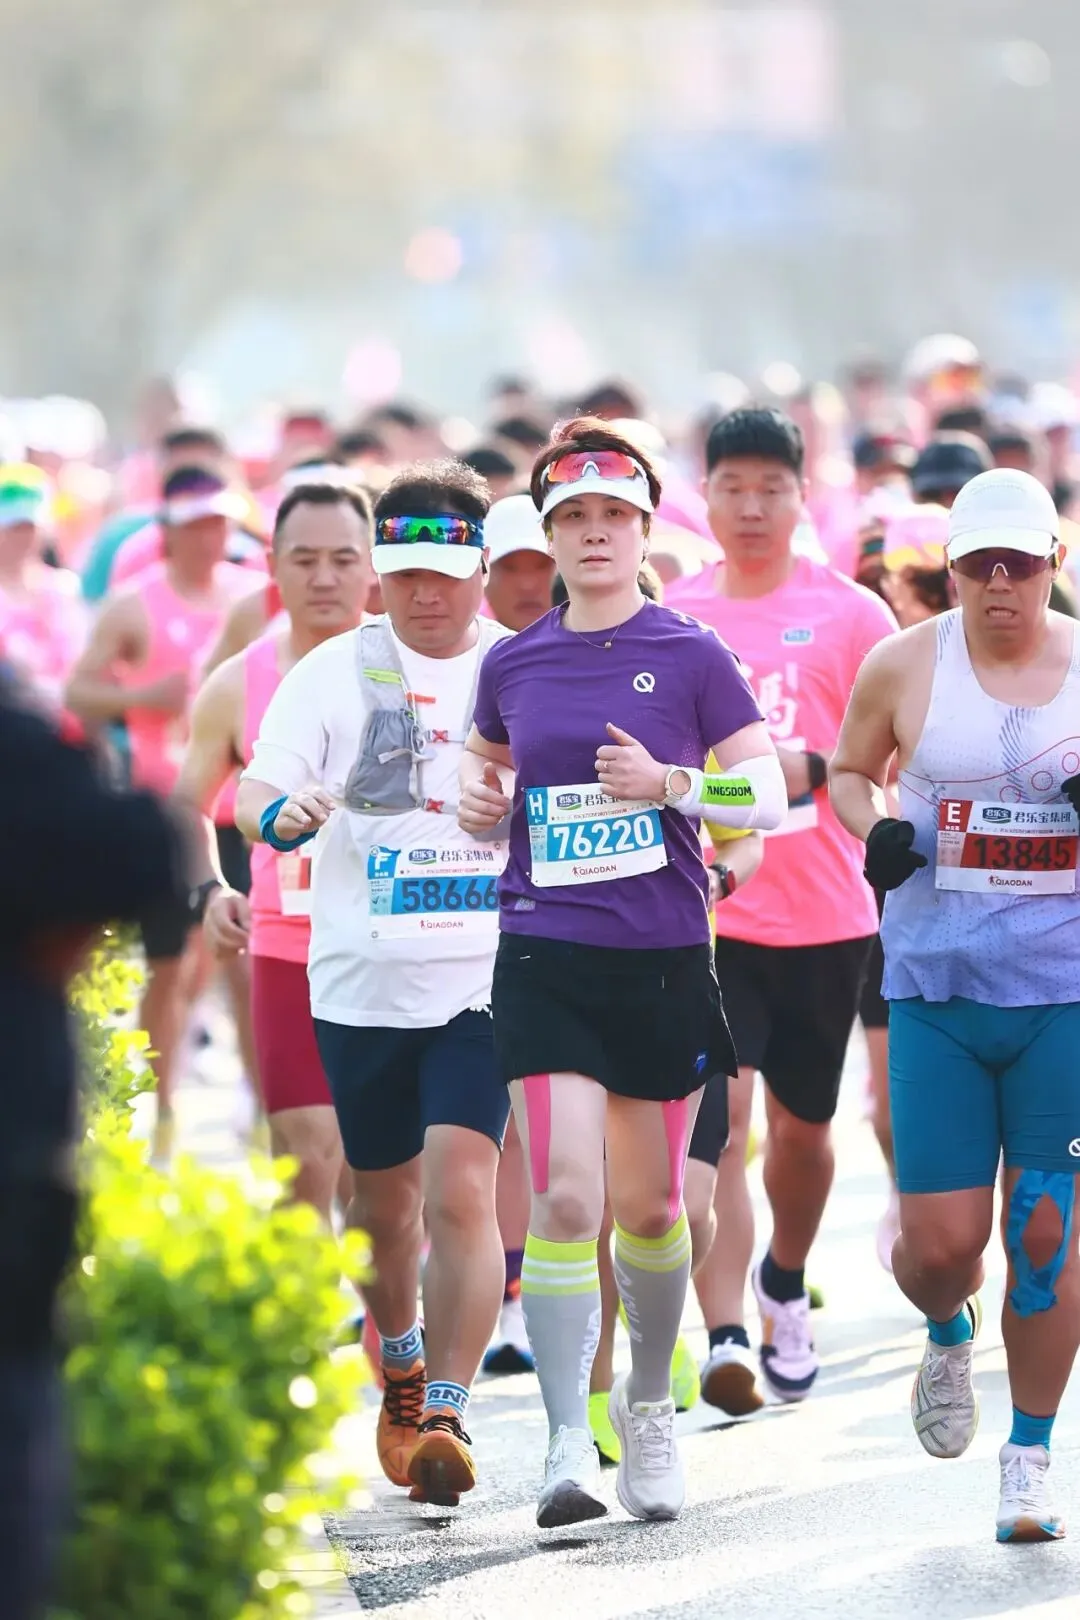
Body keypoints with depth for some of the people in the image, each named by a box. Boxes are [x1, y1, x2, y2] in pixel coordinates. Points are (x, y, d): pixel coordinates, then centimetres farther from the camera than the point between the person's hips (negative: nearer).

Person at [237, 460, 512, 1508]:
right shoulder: (336, 671, 2)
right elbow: (255, 792, -5)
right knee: (384, 1202, 15)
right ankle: (401, 1374, 40)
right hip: (360, 980, 2)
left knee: (461, 1192, -17)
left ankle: (446, 1416, -15)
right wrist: (281, 814, -27)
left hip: (485, 979, -2)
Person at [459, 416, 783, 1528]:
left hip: (663, 964, 0)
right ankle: (568, 1444, -12)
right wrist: (478, 801, 1)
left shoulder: (690, 656, -2)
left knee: (648, 1207, 11)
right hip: (545, 963, 0)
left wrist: (671, 784, -17)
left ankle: (648, 1404, 35)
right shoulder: (513, 663, 5)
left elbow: (770, 798, -1)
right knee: (564, 1198, -13)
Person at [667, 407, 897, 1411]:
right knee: (718, 1112, -15)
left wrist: (815, 768, -18)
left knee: (803, 1123, 14)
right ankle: (725, 1339, -21)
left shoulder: (849, 614, 0)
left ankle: (784, 1286, 41)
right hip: (705, 909, 0)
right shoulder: (667, 618, 6)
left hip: (824, 913, 0)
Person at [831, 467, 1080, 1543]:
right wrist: (875, 827, -5)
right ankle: (948, 1336, 35)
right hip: (937, 979, 0)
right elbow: (848, 770, 16)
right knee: (939, 1240, -2)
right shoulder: (906, 665, 2)